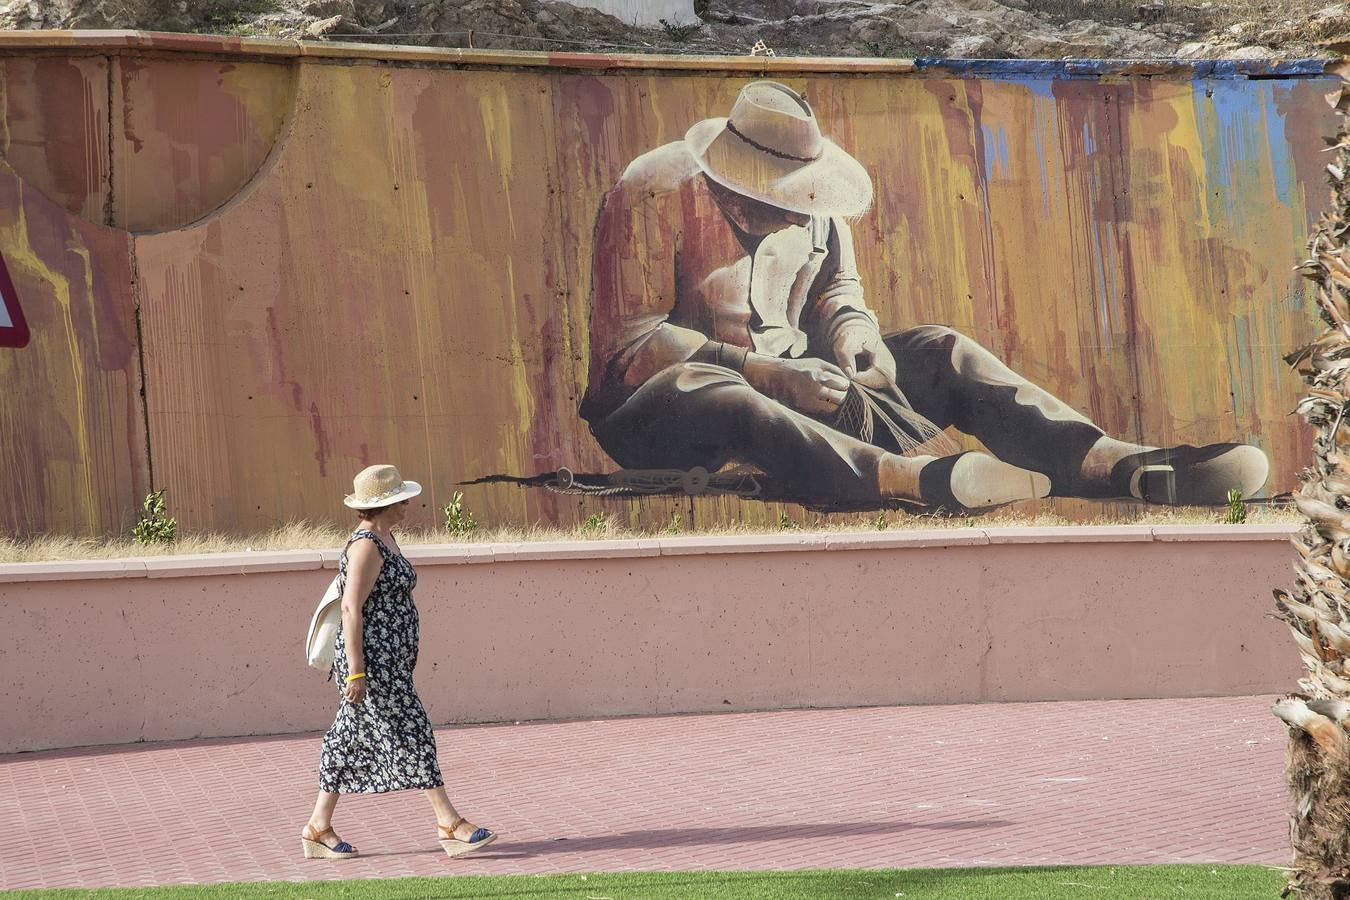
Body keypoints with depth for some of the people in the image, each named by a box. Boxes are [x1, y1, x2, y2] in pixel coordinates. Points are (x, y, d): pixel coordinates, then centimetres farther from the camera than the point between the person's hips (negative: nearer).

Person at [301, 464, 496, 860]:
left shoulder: (385, 539, 15)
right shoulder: (365, 546, -16)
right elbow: (351, 609, -19)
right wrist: (356, 672, -22)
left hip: (386, 662, 10)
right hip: (374, 663, -10)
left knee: (352, 739, 11)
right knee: (410, 734, -8)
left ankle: (318, 827, 15)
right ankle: (449, 825, -6)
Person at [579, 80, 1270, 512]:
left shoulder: (808, 205, 4)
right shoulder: (654, 196, -15)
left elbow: (836, 288, 18)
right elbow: (629, 343, -20)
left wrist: (854, 337, -8)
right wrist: (764, 372, -28)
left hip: (787, 380, 6)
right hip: (655, 405, -6)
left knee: (941, 353, -11)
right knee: (726, 402, -43)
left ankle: (1129, 466, -28)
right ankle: (913, 477, -65)